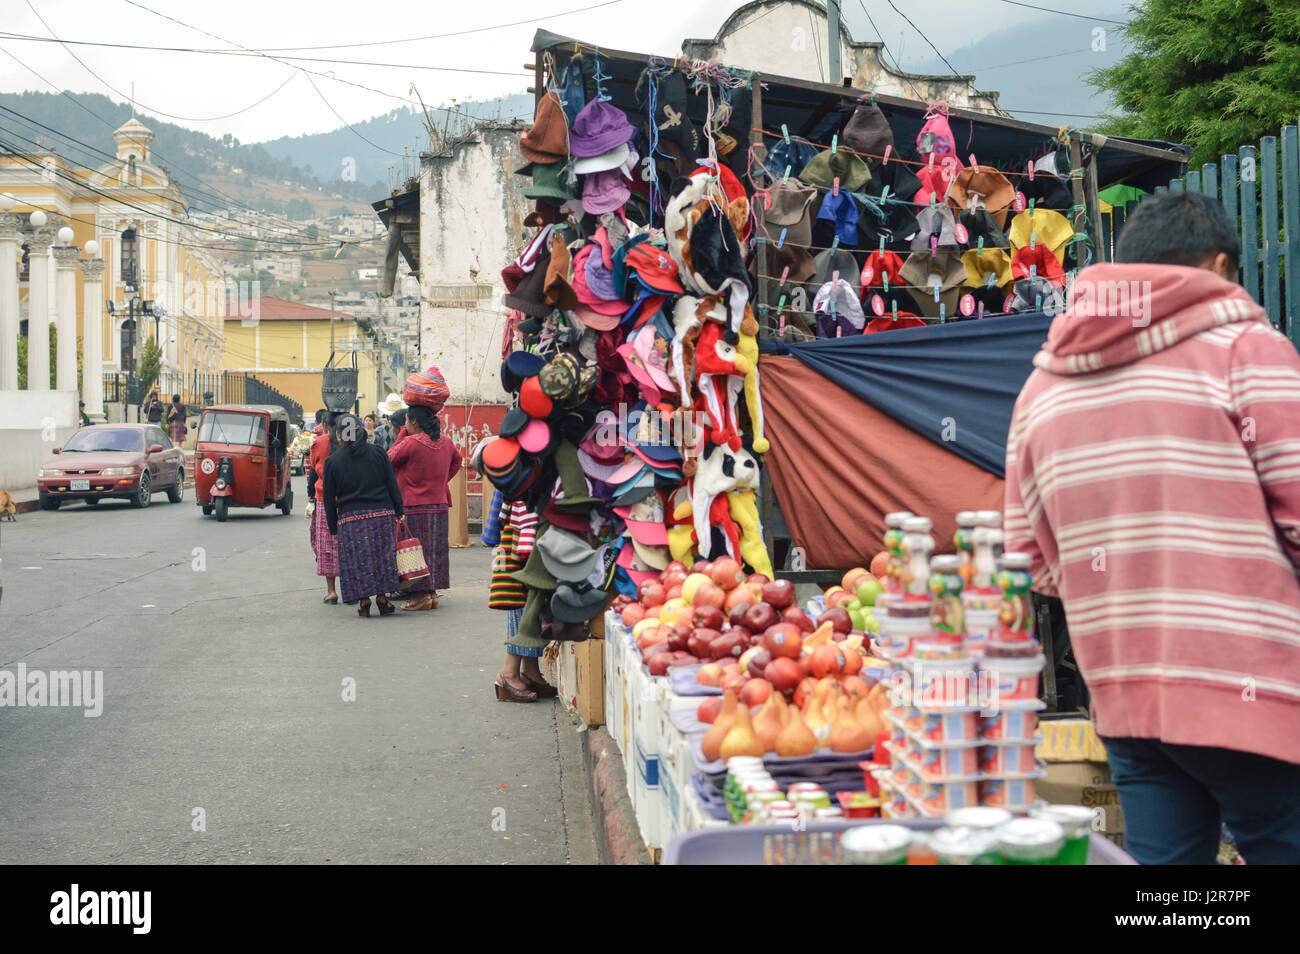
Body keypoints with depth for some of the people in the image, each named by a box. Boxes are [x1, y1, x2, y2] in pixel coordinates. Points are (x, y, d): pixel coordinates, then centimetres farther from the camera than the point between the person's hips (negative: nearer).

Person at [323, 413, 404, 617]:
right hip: (382, 514, 1)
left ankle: (363, 601, 2)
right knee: (382, 556, 8)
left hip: (351, 518, -1)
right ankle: (382, 599, 8)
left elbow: (329, 498, 3)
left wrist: (333, 527, 10)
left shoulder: (332, 461, 1)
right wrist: (399, 511, 9)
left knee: (357, 561, 5)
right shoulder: (377, 452, 3)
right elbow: (392, 485, 3)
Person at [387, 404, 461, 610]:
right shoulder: (445, 442, 6)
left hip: (415, 507, -7)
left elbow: (389, 460, -3)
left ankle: (421, 594, -1)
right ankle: (432, 593, 16)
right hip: (439, 504, 7)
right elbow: (456, 460, 25)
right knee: (435, 549, 11)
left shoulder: (411, 443, -16)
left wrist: (400, 438, 2)